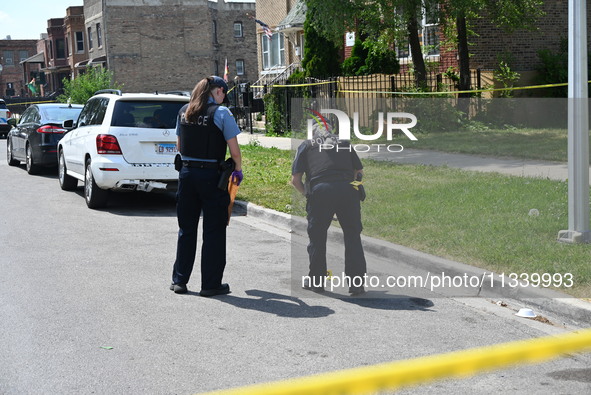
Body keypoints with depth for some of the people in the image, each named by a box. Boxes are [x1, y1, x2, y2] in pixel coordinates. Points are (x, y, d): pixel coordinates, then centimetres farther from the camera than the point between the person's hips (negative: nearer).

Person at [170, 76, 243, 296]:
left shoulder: (184, 112, 7)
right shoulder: (221, 113, -10)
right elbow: (234, 150, -10)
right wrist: (238, 169, 6)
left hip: (186, 173, 5)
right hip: (211, 176, -5)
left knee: (186, 228, 15)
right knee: (214, 231, 5)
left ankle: (179, 280, 21)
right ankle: (210, 284, 8)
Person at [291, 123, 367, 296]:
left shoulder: (306, 145, 22)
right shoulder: (344, 143, 27)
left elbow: (295, 180, 15)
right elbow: (359, 172, 26)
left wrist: (306, 193, 31)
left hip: (320, 191, -1)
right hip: (348, 190, 1)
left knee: (317, 236, 14)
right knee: (353, 236, 10)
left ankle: (316, 280, 23)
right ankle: (356, 283, 8)